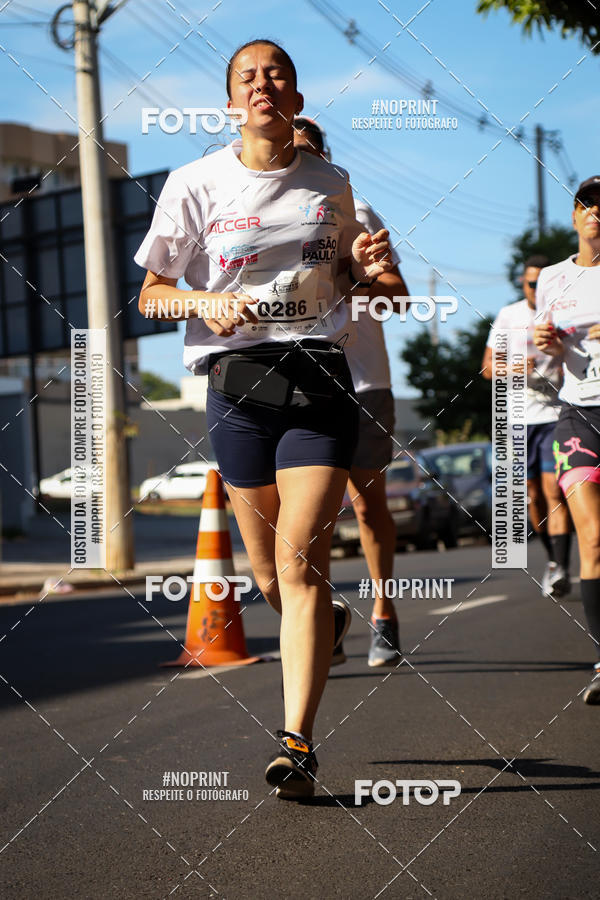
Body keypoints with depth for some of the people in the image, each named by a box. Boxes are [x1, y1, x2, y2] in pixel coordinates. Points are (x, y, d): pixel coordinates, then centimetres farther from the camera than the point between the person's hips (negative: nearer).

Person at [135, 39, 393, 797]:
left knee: (300, 560, -12)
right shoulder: (196, 184, 3)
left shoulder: (330, 186, 9)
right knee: (269, 572, 6)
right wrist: (205, 302, -13)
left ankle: (296, 744, -9)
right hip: (236, 383, 0)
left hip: (319, 377, 0)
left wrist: (364, 268, 0)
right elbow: (151, 293, 7)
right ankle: (323, 624, 42)